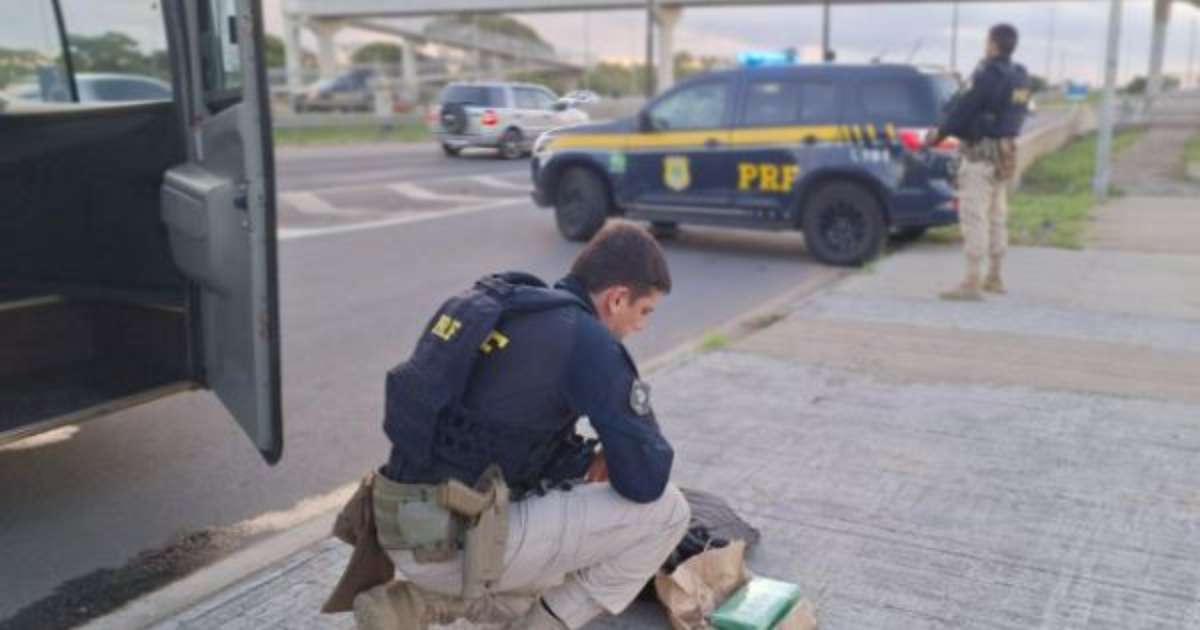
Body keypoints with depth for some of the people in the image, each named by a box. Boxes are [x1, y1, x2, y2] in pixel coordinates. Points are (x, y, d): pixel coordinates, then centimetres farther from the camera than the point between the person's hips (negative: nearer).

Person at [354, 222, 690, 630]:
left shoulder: (499, 305, 13)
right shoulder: (589, 342, -13)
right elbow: (645, 481, -12)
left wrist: (585, 462, 15)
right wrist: (611, 457, 10)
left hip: (409, 527, 9)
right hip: (458, 540, -9)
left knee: (549, 593, 33)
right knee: (666, 509, -2)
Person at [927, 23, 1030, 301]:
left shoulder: (988, 76, -18)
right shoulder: (1020, 78, 8)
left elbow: (964, 108, -15)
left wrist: (940, 133, 0)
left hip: (981, 153, -9)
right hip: (1005, 151, 9)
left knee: (974, 217, -8)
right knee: (996, 216, 16)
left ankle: (973, 283, -9)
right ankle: (995, 277, 25)